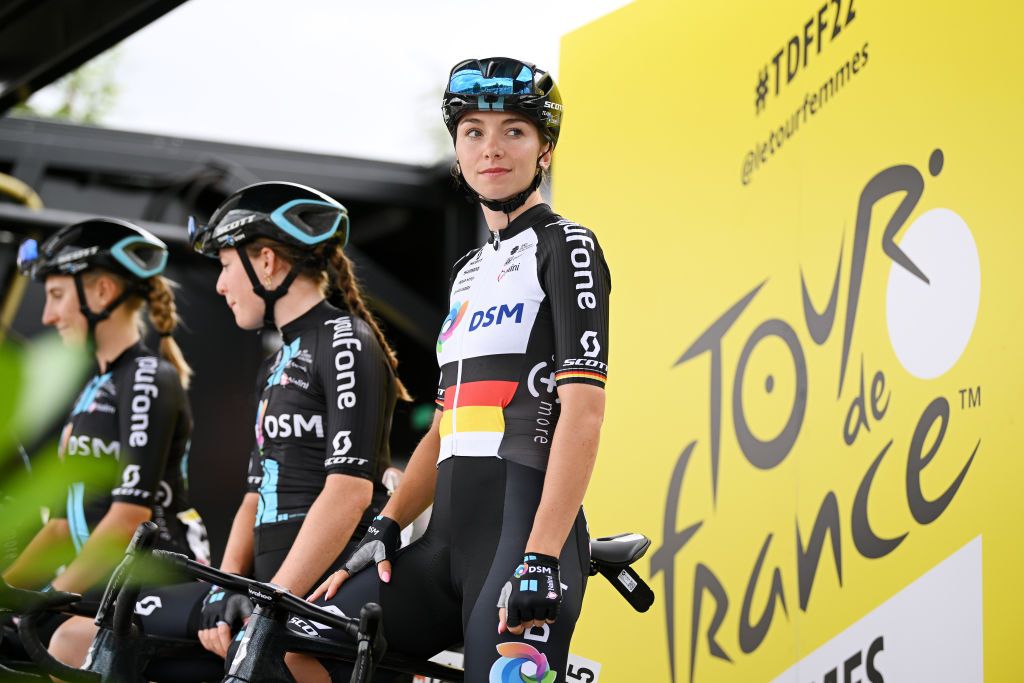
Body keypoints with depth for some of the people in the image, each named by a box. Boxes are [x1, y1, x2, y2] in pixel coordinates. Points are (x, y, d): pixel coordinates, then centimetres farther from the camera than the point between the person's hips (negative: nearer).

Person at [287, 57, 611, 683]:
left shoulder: (565, 248, -2)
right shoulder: (470, 272, 22)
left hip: (525, 536, -8)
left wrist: (540, 559, -22)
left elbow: (582, 413, -13)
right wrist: (385, 530, 10)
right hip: (451, 540, 8)